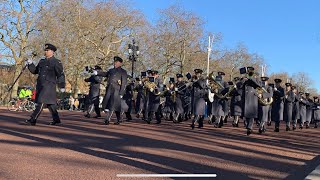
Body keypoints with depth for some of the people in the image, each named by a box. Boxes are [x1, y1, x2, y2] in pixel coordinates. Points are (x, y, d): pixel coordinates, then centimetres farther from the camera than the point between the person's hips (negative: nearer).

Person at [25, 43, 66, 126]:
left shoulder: (56, 62, -5)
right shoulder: (42, 61, 17)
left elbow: (61, 75, -6)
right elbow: (35, 71, 20)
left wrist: (62, 86, -7)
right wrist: (30, 64, 3)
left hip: (49, 85, -8)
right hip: (40, 85, 8)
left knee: (41, 102, -12)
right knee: (49, 103, 13)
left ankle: (33, 120, -11)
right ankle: (56, 119, 23)